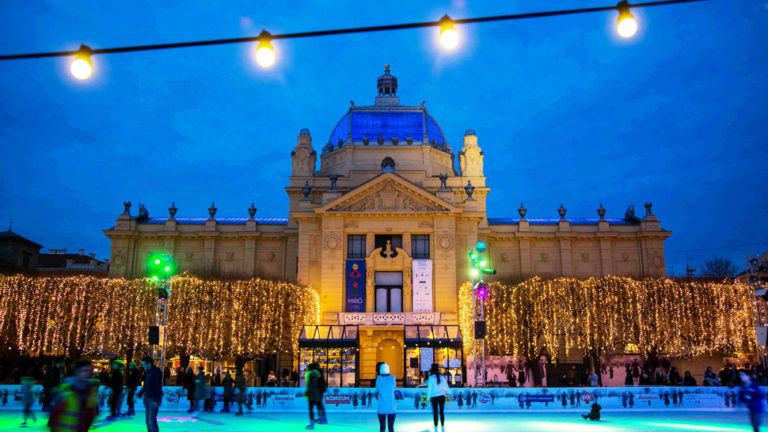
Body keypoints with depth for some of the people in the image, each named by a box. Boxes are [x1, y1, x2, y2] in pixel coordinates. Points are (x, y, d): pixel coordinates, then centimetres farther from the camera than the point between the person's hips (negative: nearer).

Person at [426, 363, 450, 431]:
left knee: (435, 412, 2)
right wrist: (449, 392, 28)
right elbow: (446, 385, 12)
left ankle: (436, 428, 2)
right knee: (442, 411, 9)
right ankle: (443, 427, 12)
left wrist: (428, 396, -5)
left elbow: (429, 387, -9)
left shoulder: (431, 377, -7)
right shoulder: (442, 377, 4)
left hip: (434, 396, -3)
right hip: (442, 396, 3)